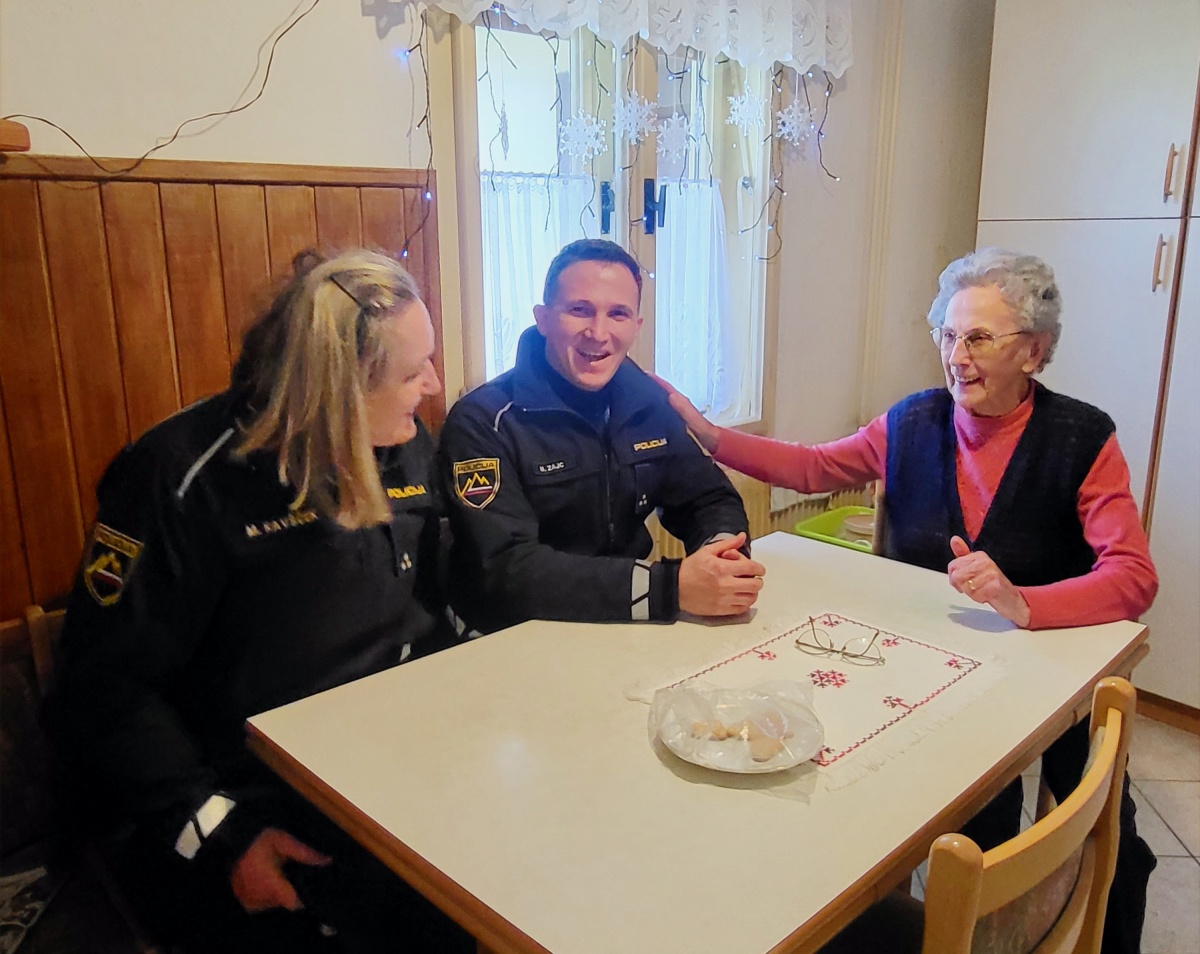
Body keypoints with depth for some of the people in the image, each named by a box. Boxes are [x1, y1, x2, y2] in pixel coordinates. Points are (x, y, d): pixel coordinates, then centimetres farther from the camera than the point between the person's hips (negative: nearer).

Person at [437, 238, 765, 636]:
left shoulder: (647, 402, 3)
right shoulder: (483, 421, -15)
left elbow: (709, 499, 8)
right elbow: (505, 570, -24)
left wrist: (724, 550, -16)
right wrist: (671, 587, -31)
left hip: (627, 630, 5)